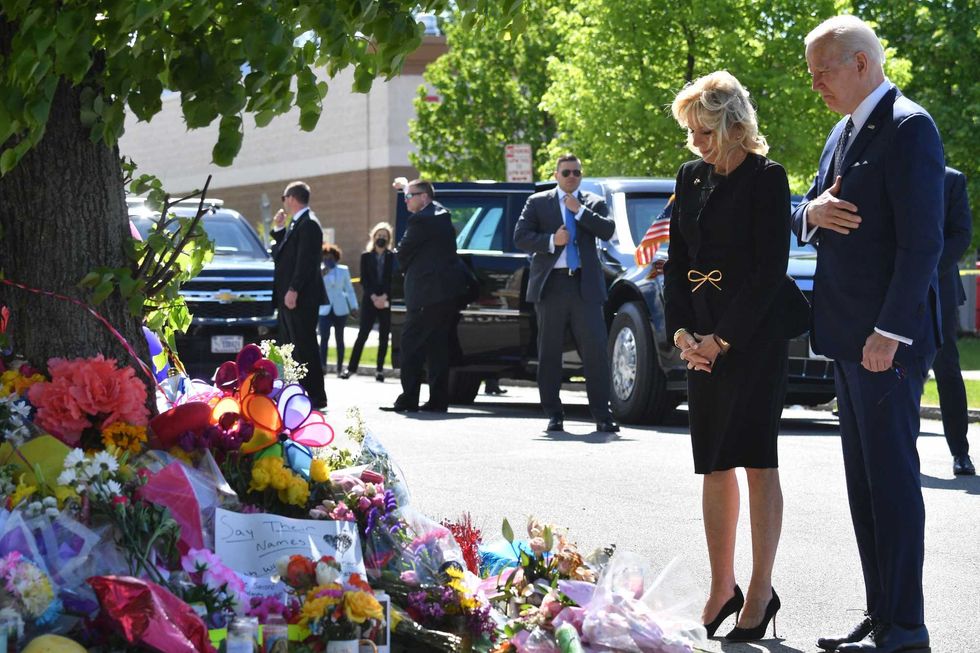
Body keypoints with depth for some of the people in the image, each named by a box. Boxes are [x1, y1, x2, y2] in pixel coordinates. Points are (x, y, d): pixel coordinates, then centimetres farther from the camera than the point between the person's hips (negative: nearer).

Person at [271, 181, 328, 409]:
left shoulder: (308, 224, -13)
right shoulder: (297, 224, 18)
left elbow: (305, 261, -20)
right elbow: (285, 252, 21)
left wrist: (293, 290, -24)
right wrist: (279, 229, 15)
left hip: (301, 298, -10)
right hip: (288, 298, 10)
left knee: (305, 347, -9)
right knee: (289, 347, 14)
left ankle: (315, 396, -8)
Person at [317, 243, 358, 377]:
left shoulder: (343, 270, 7)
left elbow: (349, 289, 11)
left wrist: (353, 306, 6)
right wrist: (321, 275, -20)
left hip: (340, 309, 2)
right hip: (325, 309, -1)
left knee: (339, 338, 6)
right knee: (324, 337, -16)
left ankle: (340, 368, 10)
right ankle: (322, 365, -23)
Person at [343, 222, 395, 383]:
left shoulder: (392, 257, 6)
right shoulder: (366, 256, 7)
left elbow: (393, 280, -1)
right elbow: (364, 280, 0)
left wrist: (384, 297, -14)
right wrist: (374, 297, -12)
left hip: (386, 301, 0)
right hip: (369, 300, 0)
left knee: (383, 336, 0)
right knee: (363, 334, -5)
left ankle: (380, 369, 4)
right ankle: (351, 367, -5)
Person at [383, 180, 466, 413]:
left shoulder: (420, 220, -13)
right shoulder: (442, 215, 15)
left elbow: (402, 253, -7)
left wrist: (406, 270, 9)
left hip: (427, 292, -9)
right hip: (448, 291, 9)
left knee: (411, 344, -5)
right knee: (438, 345, 10)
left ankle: (408, 399, -8)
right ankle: (438, 400, 10)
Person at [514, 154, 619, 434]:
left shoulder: (594, 203, 13)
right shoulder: (537, 202, 10)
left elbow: (608, 230, -3)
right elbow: (520, 237, 1)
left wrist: (579, 210, -7)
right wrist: (551, 240, -13)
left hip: (585, 285, 0)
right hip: (550, 285, 0)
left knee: (595, 350, -6)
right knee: (549, 354, 4)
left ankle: (602, 416, -4)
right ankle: (554, 415, 11)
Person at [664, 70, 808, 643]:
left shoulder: (766, 179, -8)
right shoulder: (691, 177, 12)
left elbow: (770, 269, -13)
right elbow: (676, 262, 13)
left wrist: (722, 339, -14)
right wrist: (682, 331, 0)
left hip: (755, 334, -6)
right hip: (704, 340, 6)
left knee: (756, 460, -4)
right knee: (715, 465, 7)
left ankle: (761, 594, 1)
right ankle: (722, 589, 15)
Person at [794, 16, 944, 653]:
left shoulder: (908, 127, -13)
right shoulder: (844, 132, 17)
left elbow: (922, 240, -19)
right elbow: (807, 217, 22)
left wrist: (890, 332, -22)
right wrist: (812, 212, -3)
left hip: (888, 338, -10)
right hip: (849, 336, 10)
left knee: (891, 476, -6)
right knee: (865, 479, 12)